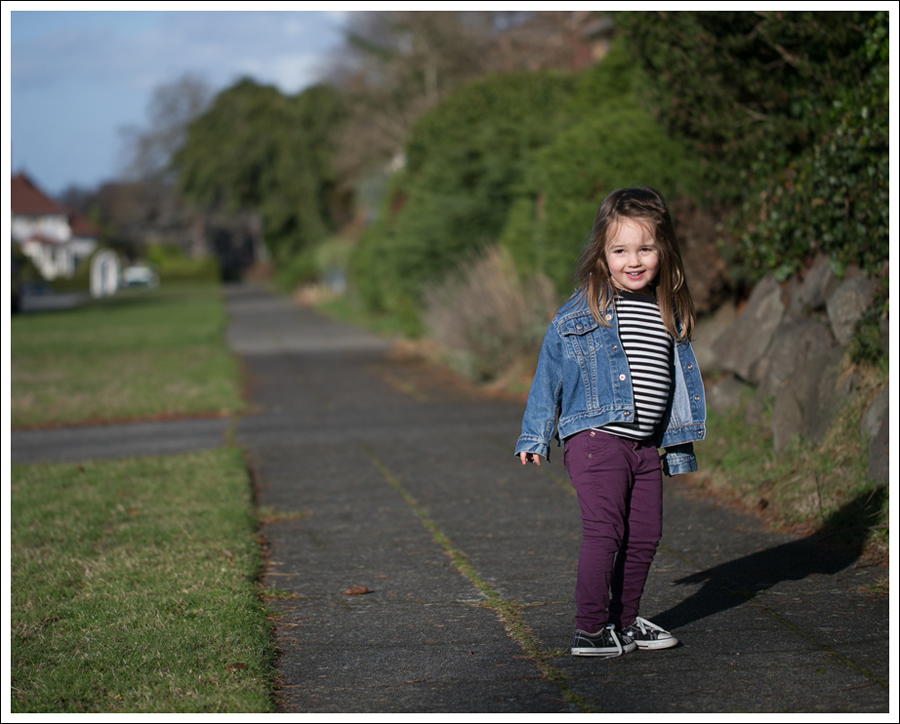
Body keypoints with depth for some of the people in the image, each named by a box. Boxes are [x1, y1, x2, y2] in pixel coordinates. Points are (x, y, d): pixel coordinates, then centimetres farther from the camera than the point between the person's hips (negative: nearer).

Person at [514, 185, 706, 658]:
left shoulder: (670, 315, 10)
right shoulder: (581, 312, -4)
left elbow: (681, 377, 19)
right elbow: (549, 373, 4)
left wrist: (680, 444, 22)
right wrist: (535, 435, 6)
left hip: (646, 444, 5)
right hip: (595, 437, -5)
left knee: (645, 534, 8)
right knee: (604, 530, -10)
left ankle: (625, 622, 24)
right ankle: (590, 629, -2)